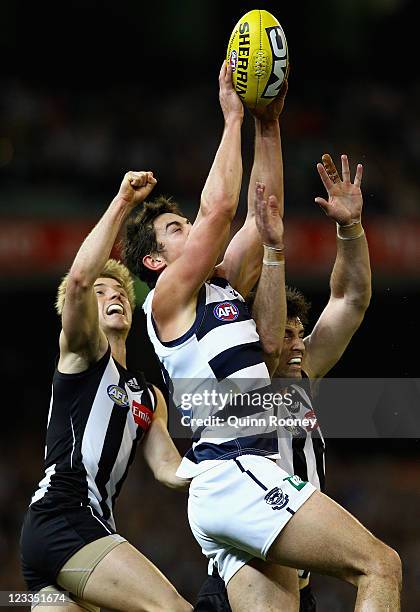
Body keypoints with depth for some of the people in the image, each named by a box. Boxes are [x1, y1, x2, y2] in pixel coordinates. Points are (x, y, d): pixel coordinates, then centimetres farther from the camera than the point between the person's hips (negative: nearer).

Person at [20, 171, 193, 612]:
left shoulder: (149, 397, 28)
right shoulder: (81, 349, 7)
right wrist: (122, 203, -13)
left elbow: (168, 469, 19)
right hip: (62, 520, -9)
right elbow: (80, 277, -13)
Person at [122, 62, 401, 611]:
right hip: (234, 477, -9)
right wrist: (233, 117, -1)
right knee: (380, 566, -17)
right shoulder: (169, 295, 2)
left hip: (233, 488, 9)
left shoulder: (222, 286, 25)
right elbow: (219, 209, -8)